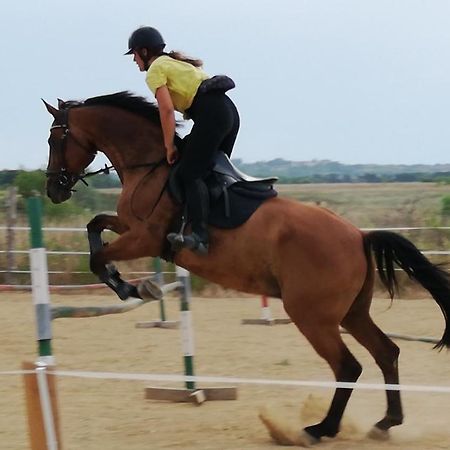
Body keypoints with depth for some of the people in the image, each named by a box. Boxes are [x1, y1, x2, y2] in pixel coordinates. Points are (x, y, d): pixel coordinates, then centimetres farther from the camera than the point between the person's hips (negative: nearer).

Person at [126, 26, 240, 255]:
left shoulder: (156, 70, 2)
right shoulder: (177, 62, 30)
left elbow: (167, 109, -8)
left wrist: (169, 146, -3)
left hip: (210, 114, -9)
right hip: (229, 110, 9)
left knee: (190, 173, -13)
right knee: (213, 171, 15)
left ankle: (200, 235, -26)